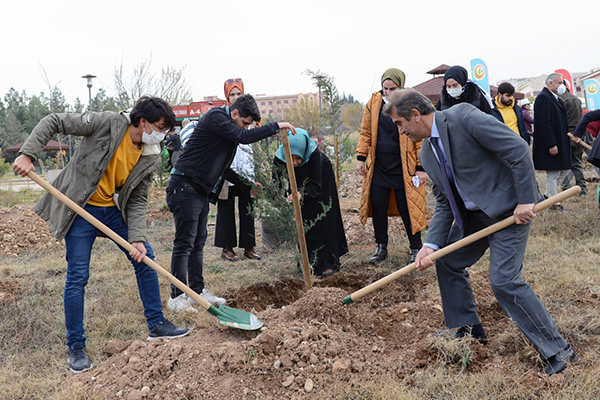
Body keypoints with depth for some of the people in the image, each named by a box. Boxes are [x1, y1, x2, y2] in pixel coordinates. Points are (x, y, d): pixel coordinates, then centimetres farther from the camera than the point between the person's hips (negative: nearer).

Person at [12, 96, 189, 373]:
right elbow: (54, 122, -14)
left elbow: (137, 201, -3)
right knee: (77, 276, -5)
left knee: (145, 258, 3)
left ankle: (157, 325, 18)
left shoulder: (150, 157, -4)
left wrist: (138, 238, -16)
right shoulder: (108, 123, -19)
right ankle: (76, 347, 9)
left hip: (114, 210, 6)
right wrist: (27, 154, -24)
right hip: (81, 210, -5)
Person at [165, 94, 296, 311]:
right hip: (185, 187, -10)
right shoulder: (215, 117, -12)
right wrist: (276, 126, -16)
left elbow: (222, 169, 22)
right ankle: (177, 297, -3)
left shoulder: (229, 127, 17)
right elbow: (244, 137, -24)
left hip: (201, 191, 10)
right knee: (184, 242, -8)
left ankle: (198, 291, 18)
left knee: (198, 242, 11)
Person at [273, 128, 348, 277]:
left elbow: (316, 184, -39)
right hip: (300, 182, 3)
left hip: (322, 178, -3)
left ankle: (328, 264, 2)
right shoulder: (279, 159, -32)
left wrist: (301, 193, -56)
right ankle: (309, 262, 12)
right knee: (303, 222, 2)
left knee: (322, 222, -5)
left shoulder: (314, 153, -40)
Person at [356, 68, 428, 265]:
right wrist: (361, 158, 8)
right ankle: (381, 247, 22)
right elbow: (366, 132, 12)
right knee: (378, 206, 7)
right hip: (378, 167, 4)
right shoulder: (373, 104, 3)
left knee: (407, 208, 3)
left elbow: (421, 139, -6)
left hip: (403, 168, -4)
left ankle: (416, 249, 18)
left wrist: (421, 167, -9)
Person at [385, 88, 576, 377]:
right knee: (447, 261, 14)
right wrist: (431, 244, -5)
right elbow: (445, 203, 8)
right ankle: (466, 329, 31)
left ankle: (557, 350, -1)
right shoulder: (428, 154, 7)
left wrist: (526, 201, -22)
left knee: (503, 280, -15)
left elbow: (518, 150, -21)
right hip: (474, 213, 9)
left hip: (510, 207, -9)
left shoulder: (463, 116, -19)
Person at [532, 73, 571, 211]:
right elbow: (543, 123, -23)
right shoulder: (543, 97, -16)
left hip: (560, 142, 10)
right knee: (553, 174, -2)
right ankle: (553, 203, 8)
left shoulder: (556, 98, 17)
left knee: (565, 169, 15)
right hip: (551, 144, -10)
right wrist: (551, 145, -25)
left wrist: (566, 141, 17)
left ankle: (548, 195, 25)